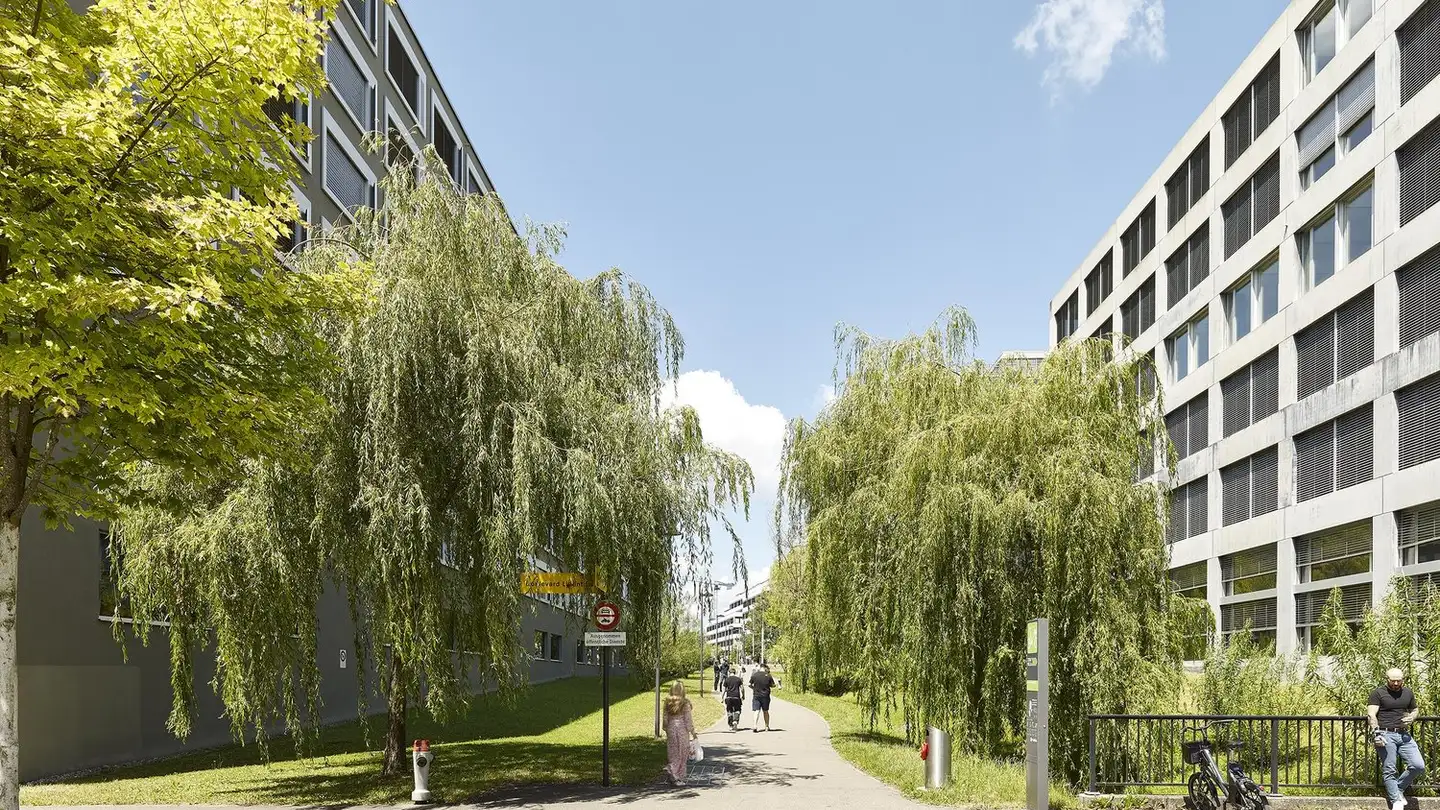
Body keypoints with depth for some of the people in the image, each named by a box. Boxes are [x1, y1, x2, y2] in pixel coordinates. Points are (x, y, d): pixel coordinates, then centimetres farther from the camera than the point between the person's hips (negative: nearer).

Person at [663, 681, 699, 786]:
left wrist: (666, 731, 17)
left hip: (671, 729, 3)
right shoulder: (685, 703, -10)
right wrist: (693, 733, 0)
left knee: (673, 754, 12)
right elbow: (688, 720, -9)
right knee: (682, 754, 5)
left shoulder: (668, 702, 1)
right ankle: (679, 778, 5)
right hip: (682, 730, -3)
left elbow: (665, 718, 6)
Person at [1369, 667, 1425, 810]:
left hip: (1404, 735, 5)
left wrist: (1411, 717, 4)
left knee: (1418, 766, -6)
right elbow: (1371, 714, -8)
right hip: (1386, 735, -5)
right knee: (1389, 771, -4)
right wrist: (1376, 732, -22)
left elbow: (1415, 710, 28)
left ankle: (1399, 788, 16)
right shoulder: (1378, 693, -1)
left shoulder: (1408, 692, 15)